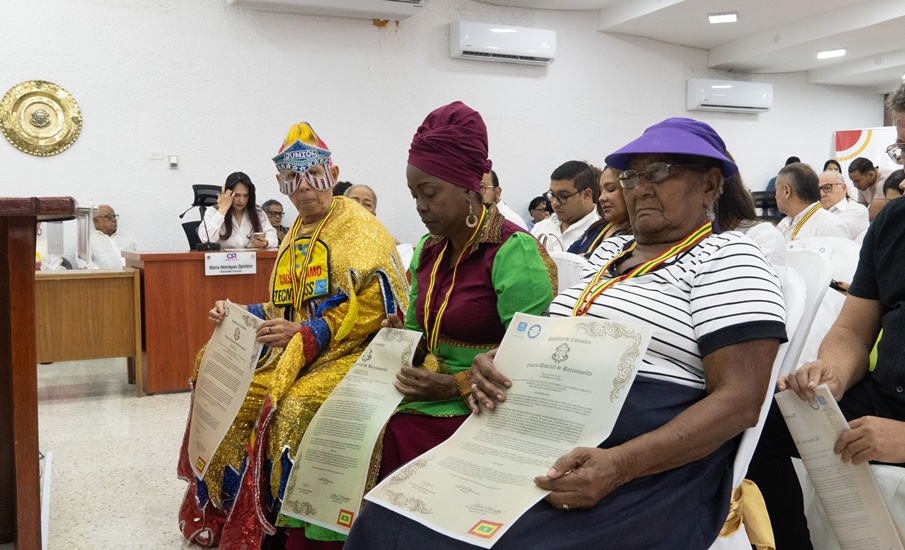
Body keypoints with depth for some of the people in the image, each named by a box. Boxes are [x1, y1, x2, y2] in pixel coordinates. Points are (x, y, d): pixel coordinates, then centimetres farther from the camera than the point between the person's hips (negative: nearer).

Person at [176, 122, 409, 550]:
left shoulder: (358, 227, -7)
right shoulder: (296, 235, 18)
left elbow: (377, 305, -18)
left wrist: (305, 334, -23)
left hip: (347, 353, -8)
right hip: (294, 354, 8)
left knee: (296, 409, -31)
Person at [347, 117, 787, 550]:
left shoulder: (727, 258, -3)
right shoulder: (610, 249, 18)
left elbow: (739, 400, -13)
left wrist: (618, 465, -25)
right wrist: (499, 364, -2)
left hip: (646, 477, -5)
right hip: (540, 443, 6)